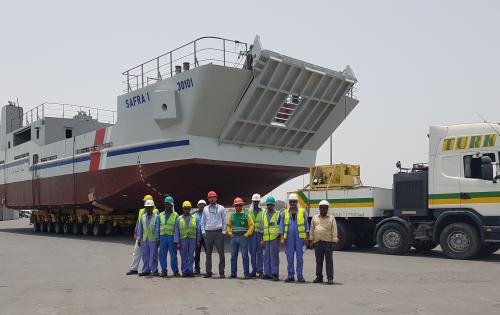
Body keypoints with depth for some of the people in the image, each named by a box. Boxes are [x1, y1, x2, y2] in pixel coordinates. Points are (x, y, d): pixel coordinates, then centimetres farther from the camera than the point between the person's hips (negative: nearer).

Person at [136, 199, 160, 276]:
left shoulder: (157, 217, -2)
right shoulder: (142, 217, 10)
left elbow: (157, 229, -4)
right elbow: (140, 229, 12)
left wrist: (157, 239, -8)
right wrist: (139, 239, 8)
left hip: (153, 240, -4)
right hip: (144, 240, 4)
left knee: (153, 256, -1)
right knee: (145, 256, 8)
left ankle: (154, 271, 7)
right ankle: (146, 270, 16)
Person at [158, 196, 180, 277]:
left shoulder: (175, 215, 4)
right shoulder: (161, 215, 13)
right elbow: (158, 227, 12)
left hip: (172, 237, -3)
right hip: (163, 236, 3)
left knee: (173, 255, 0)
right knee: (162, 255, 2)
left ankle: (175, 271, 9)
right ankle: (164, 271, 11)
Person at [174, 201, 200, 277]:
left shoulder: (194, 218, 9)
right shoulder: (179, 219, 8)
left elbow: (197, 230, 10)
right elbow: (177, 231, 4)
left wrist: (198, 240, 4)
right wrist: (177, 242, -3)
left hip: (192, 239, 0)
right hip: (183, 239, 0)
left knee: (191, 256, 0)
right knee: (184, 256, 1)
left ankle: (190, 270, 6)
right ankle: (184, 271, 8)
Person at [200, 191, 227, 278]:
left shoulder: (221, 208, 3)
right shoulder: (205, 209, 12)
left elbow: (224, 221, 4)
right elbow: (203, 221, 16)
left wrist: (223, 231, -2)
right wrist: (203, 231, 7)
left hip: (218, 232, -3)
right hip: (208, 233, 3)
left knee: (221, 253, -4)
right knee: (208, 253, 6)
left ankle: (221, 272, 2)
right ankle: (208, 272, 14)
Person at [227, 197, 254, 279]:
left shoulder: (246, 215, 0)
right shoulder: (232, 216, 12)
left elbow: (251, 225, -3)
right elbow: (228, 225, 21)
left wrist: (246, 234, -9)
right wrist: (230, 233, 7)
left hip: (243, 237, -4)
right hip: (234, 237, 4)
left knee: (245, 256, -4)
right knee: (233, 256, 7)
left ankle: (246, 274, 1)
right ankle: (233, 273, 14)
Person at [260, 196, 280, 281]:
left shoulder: (277, 214, 2)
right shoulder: (264, 215, 13)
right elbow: (262, 228, 16)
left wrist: (281, 238, -3)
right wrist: (262, 239, 11)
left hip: (274, 238, -4)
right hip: (266, 239, 4)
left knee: (274, 256, -7)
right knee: (266, 256, 7)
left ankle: (275, 273, -3)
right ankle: (267, 273, 15)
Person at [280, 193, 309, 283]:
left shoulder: (303, 212, 8)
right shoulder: (284, 213, 10)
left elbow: (306, 225, 7)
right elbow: (281, 226, 7)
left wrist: (307, 237, 0)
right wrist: (282, 238, -3)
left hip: (300, 237, -1)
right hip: (289, 238, 1)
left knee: (299, 257, 1)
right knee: (289, 257, 2)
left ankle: (300, 276, 8)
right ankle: (290, 276, 10)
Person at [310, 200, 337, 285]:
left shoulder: (331, 218, 4)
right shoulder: (315, 218, 12)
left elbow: (334, 231, 0)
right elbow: (312, 230, 12)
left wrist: (333, 242, -7)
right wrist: (311, 240, 7)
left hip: (328, 243, -3)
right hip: (317, 243, 3)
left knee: (329, 261, -1)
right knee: (318, 261, 9)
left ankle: (330, 278, 3)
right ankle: (319, 277, 17)